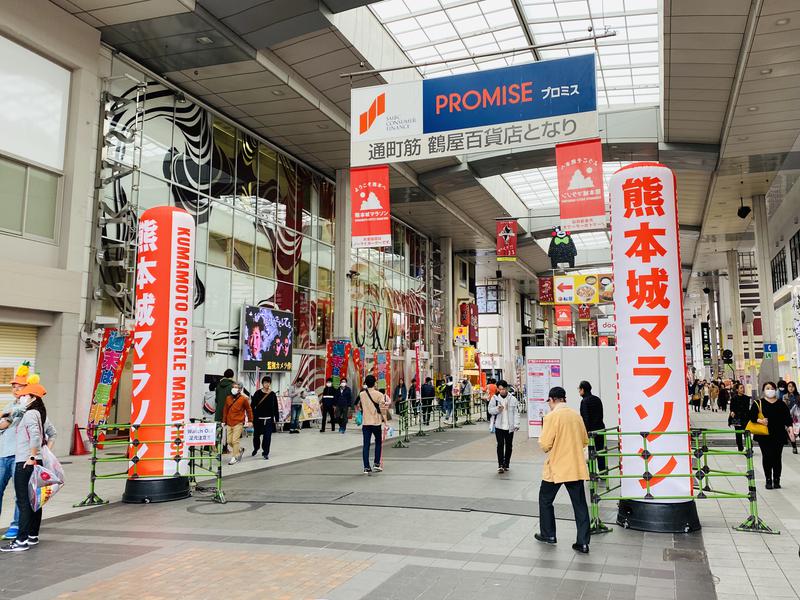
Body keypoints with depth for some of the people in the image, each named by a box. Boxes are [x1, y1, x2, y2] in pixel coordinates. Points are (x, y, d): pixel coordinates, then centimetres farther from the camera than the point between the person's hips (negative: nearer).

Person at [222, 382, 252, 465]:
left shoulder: (244, 399, -5)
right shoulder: (228, 398, 8)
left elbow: (249, 410, 3)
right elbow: (225, 410, 16)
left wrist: (250, 421, 4)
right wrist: (224, 421, 16)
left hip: (238, 423, -5)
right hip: (229, 423, 5)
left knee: (235, 440, -9)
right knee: (229, 441, 7)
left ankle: (235, 457, 2)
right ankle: (240, 449, 31)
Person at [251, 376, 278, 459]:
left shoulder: (272, 394, 1)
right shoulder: (257, 393, -3)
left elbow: (275, 408, 6)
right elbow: (253, 406, -2)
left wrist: (276, 419, 6)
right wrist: (251, 417, -5)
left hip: (269, 419, 0)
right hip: (258, 418, 0)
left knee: (267, 436, -3)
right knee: (256, 435, 14)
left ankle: (265, 453, 10)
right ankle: (256, 449, 40)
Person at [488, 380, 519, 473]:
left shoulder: (513, 399, 1)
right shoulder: (495, 398, 0)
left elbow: (515, 412, 3)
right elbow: (490, 410, 3)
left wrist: (516, 424, -4)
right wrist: (497, 409, -18)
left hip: (510, 426, 1)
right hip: (499, 426, -1)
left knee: (509, 445, 9)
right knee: (500, 445, -5)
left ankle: (506, 464, 21)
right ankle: (500, 465, -3)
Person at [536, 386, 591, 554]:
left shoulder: (551, 416, -14)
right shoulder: (576, 415, 3)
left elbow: (545, 445, -15)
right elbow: (585, 441, 13)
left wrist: (541, 441, 6)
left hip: (556, 468, -4)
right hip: (576, 468, 5)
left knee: (545, 499, 16)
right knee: (580, 504, 7)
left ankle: (548, 534, 25)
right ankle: (583, 543, 7)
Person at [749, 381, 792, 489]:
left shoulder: (781, 404, 8)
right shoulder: (758, 403, 2)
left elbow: (787, 418, 6)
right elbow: (752, 416, -1)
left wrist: (789, 427, -9)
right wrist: (759, 420, -19)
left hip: (779, 435, 1)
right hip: (764, 435, -1)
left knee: (777, 457, 3)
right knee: (767, 457, 1)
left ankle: (776, 480, 14)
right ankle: (768, 480, 11)